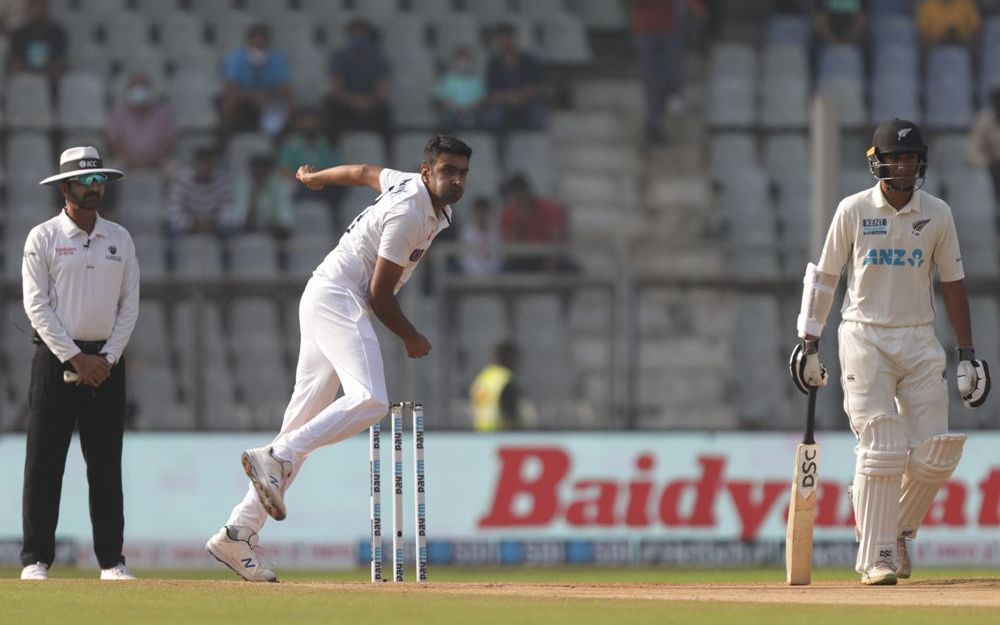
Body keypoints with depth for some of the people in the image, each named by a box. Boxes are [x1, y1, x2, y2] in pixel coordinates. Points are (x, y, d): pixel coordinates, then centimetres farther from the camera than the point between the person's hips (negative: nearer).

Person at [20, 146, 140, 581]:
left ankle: (111, 560, 6)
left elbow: (130, 304, 8)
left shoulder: (120, 239, 10)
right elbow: (37, 306, -7)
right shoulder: (43, 238, -2)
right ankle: (36, 559, -3)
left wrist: (108, 358, -4)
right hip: (55, 358, -3)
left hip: (106, 361, 3)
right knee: (44, 461, -4)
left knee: (106, 463, 4)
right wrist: (75, 358, -13)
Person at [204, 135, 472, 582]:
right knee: (370, 400, -31)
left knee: (302, 427, 3)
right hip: (338, 299, -10)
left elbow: (363, 172, 33)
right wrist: (411, 339, 2)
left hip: (321, 302, 10)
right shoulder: (408, 213, -16)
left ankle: (238, 534, 0)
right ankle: (276, 458, -31)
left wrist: (315, 177, 53)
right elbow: (380, 293, -14)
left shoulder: (408, 185, 13)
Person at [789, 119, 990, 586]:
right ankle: (875, 556, -5)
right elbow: (825, 275, 5)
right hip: (865, 338, -3)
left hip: (920, 341, 3)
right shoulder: (853, 211, -2)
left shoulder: (938, 214, 4)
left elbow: (952, 282, 8)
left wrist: (967, 354, 4)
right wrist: (809, 342, 0)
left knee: (935, 455, -5)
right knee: (882, 452, -11)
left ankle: (898, 530, 20)